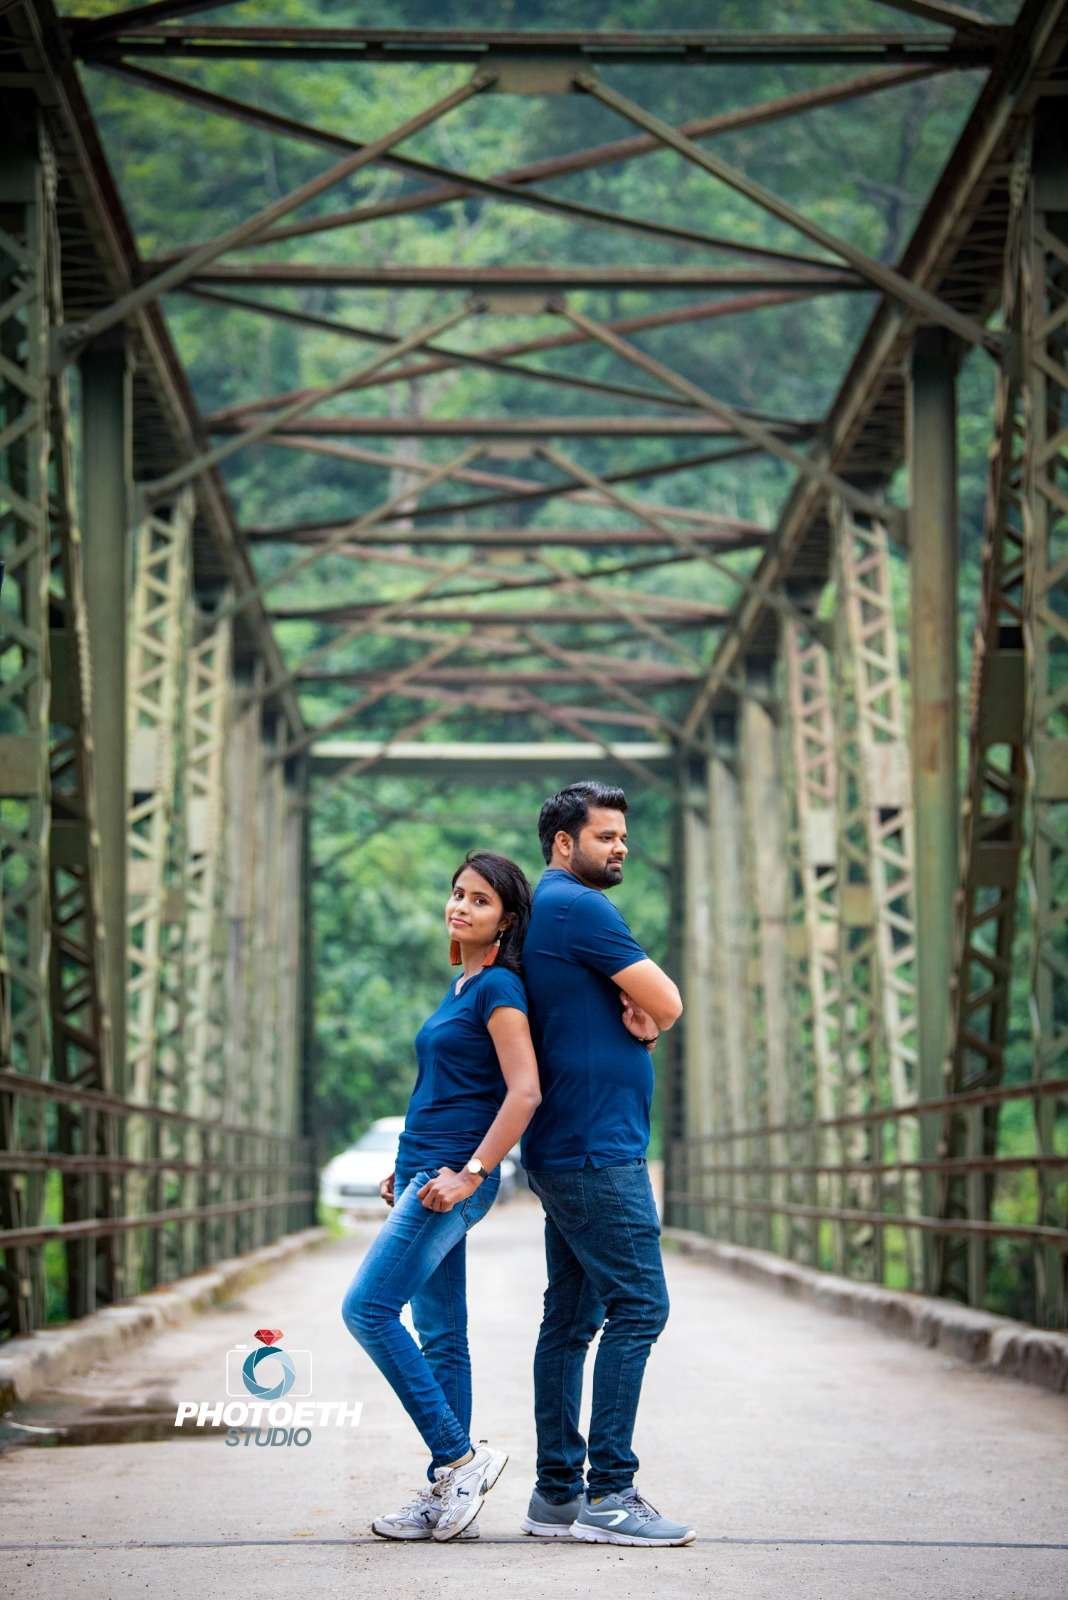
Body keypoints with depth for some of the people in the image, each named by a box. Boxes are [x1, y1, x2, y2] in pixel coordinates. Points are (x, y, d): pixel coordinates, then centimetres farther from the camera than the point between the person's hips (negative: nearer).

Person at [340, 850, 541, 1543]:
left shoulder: (499, 986, -11)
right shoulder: (461, 986, 17)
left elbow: (524, 1094, -19)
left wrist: (469, 1174, -22)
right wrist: (409, 1167, 22)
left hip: (453, 1178, -9)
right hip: (427, 1173, 9)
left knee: (367, 1308, -13)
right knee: (440, 1335, 7)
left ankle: (459, 1456, -8)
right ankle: (447, 1497, 9)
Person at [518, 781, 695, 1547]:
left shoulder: (552, 910, 21)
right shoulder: (578, 908, -12)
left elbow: (650, 1009, 20)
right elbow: (669, 1004, -12)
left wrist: (637, 1020, -4)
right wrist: (650, 1011, 10)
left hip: (568, 1149, 10)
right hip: (595, 1146, -10)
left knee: (572, 1315, 9)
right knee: (637, 1306, -11)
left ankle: (557, 1493, 10)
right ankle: (608, 1492, -13)